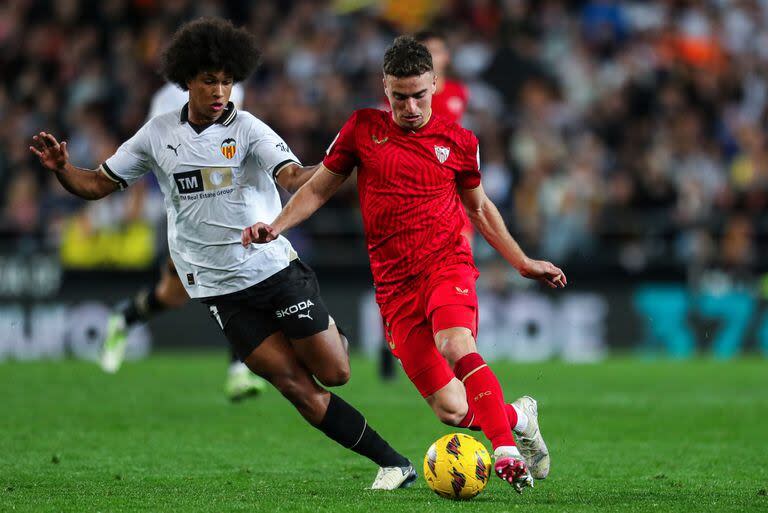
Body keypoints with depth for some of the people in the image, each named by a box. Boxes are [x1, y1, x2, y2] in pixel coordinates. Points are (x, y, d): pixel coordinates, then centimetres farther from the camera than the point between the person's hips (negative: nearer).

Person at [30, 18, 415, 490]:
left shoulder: (247, 129, -7)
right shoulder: (158, 135, 4)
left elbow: (293, 177, -23)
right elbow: (96, 185, 11)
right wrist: (61, 168, -9)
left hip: (275, 268, -2)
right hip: (221, 289, 2)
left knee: (334, 373, -3)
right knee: (299, 388, -6)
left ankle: (327, 334, 34)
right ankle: (393, 463, 2)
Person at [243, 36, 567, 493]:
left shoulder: (458, 141, 6)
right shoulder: (363, 129, 6)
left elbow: (480, 206, 21)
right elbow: (319, 188, 15)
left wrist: (524, 263, 19)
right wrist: (275, 227, 0)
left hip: (447, 263, -1)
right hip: (395, 284, 1)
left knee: (457, 347, -35)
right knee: (452, 409, -8)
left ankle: (507, 453, -40)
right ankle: (519, 416, 22)